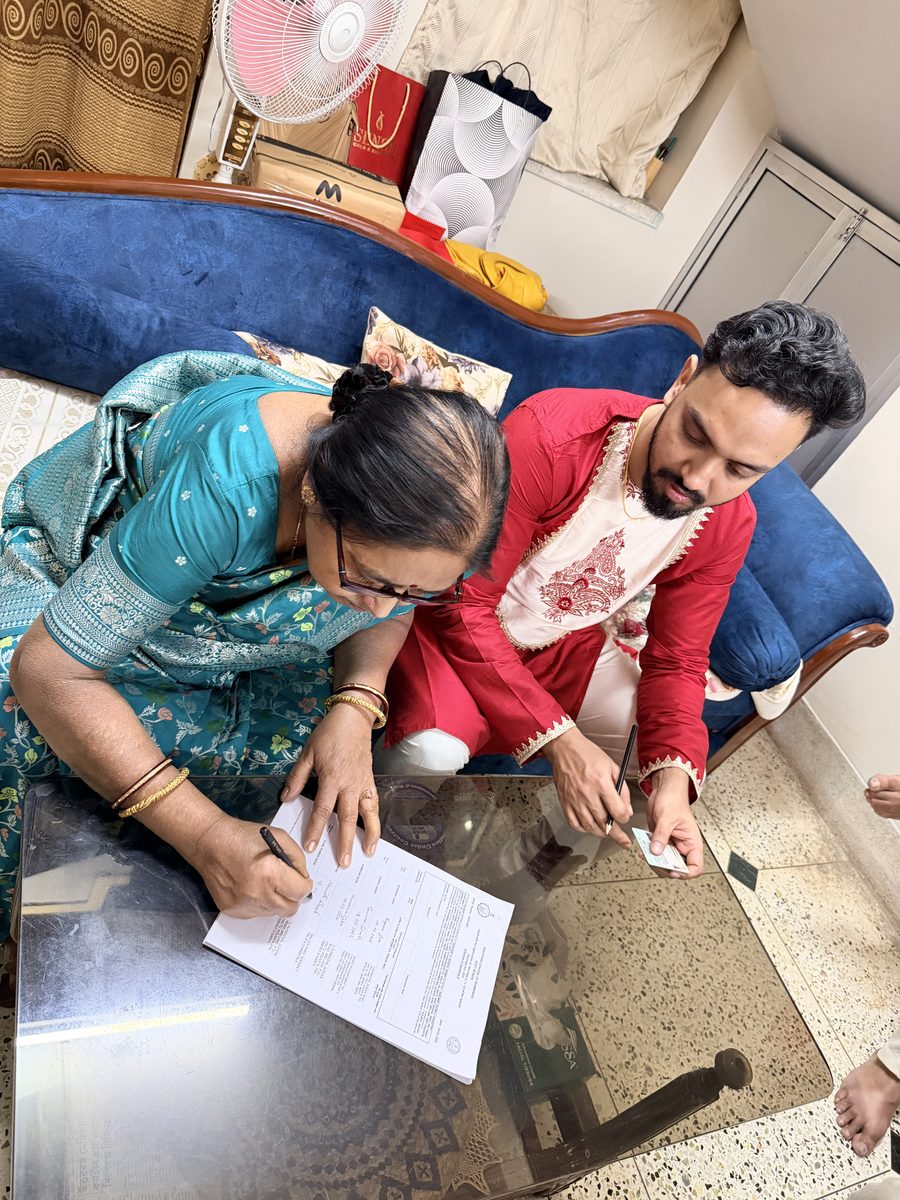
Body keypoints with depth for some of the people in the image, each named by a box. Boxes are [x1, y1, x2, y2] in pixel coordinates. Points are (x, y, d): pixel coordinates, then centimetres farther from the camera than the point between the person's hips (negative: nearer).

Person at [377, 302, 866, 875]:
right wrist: (557, 739, -34)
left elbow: (677, 659, -4)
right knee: (434, 749, -30)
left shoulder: (728, 525, -14)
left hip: (569, 645, 6)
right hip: (456, 622, -5)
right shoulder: (552, 436, -33)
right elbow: (462, 604, -28)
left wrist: (673, 774, -24)